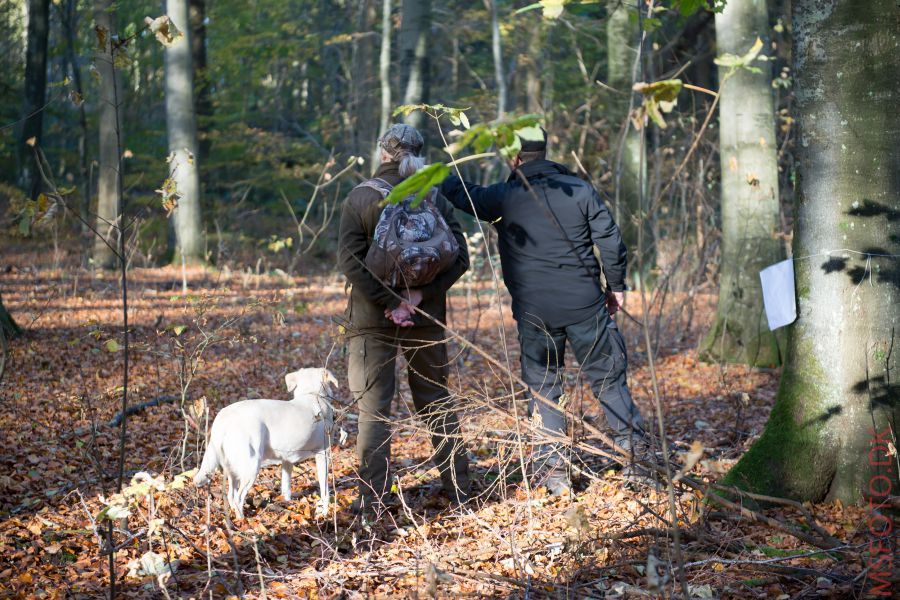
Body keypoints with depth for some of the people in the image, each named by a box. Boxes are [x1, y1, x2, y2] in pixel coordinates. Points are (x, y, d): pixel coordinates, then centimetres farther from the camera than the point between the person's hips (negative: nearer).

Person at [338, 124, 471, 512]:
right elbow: (459, 257, -5)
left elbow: (351, 259, -15)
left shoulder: (361, 197, -5)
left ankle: (373, 496, 0)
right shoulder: (435, 198, 3)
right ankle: (458, 486, 19)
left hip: (373, 319, -3)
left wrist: (389, 302, -16)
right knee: (436, 401, 15)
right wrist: (421, 294, -12)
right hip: (427, 318, 3)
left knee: (373, 407, 3)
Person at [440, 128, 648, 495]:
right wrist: (616, 285, 12)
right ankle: (635, 448, 10)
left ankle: (552, 467, 7)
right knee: (608, 378, 10)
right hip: (584, 305, 0)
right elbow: (610, 241, 0)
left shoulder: (504, 197, -3)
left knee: (543, 387, 10)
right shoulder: (580, 190, -1)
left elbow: (462, 194, 12)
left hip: (533, 311, 0)